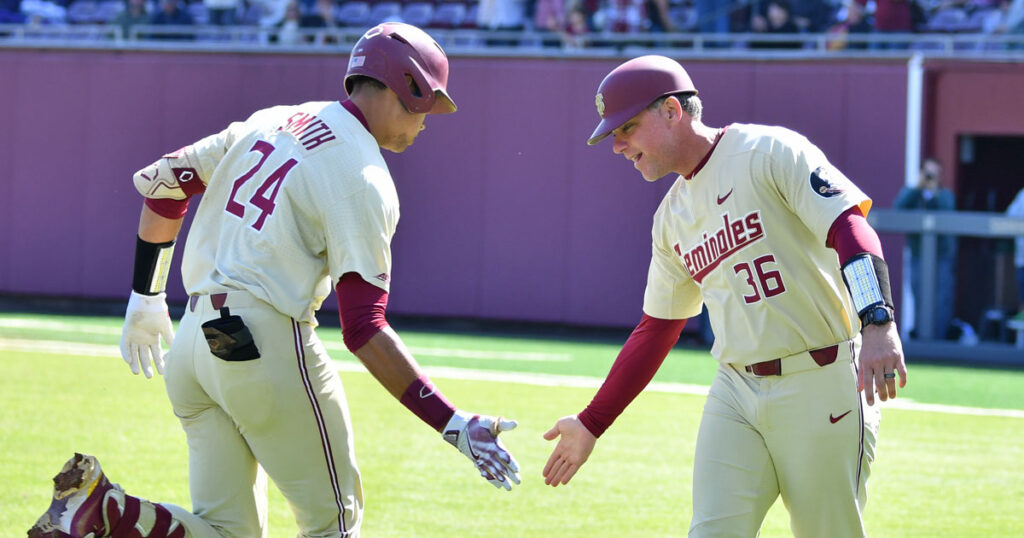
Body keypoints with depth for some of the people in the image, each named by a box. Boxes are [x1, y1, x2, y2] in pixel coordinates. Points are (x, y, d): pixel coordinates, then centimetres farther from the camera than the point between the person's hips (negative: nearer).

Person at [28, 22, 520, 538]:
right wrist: (452, 423, -17)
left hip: (193, 340, 8)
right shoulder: (364, 180, -10)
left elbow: (159, 181, 18)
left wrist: (145, 297, 28)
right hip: (267, 342, -8)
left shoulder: (268, 123, 13)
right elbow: (364, 329, -17)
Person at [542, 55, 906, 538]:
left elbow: (850, 226, -17)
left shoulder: (768, 151, -6)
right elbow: (655, 331, 24)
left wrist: (877, 322, -34)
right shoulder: (672, 217, 17)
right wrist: (591, 424, 23)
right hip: (736, 394, 6)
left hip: (822, 387, -6)